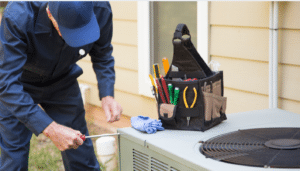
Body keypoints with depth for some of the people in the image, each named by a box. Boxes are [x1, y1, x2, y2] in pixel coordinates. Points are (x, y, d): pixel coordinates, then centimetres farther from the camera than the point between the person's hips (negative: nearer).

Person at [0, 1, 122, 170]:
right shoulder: (18, 17, -38)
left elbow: (102, 56, -6)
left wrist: (107, 96, -23)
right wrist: (51, 129, -44)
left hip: (62, 81, 3)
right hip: (18, 85, -3)